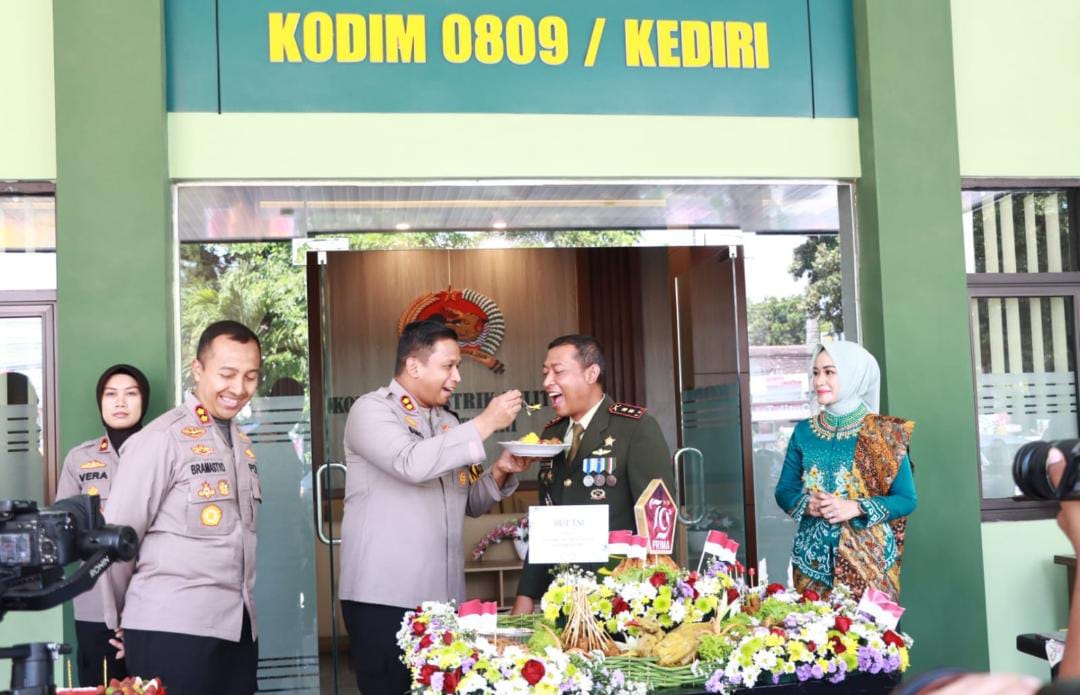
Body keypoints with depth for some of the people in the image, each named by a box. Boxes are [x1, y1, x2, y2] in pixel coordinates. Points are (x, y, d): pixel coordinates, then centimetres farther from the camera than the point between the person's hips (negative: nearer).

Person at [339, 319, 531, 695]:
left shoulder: (448, 422, 17)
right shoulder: (371, 410, -5)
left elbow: (471, 503, 20)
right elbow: (411, 463, -24)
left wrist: (500, 473, 0)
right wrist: (485, 424, -18)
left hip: (443, 596, 7)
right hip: (384, 596, -6)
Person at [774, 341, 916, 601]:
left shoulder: (883, 433, -2)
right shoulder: (804, 432, 7)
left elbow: (906, 499, -2)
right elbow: (784, 490, 11)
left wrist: (856, 508, -16)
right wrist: (807, 504, -10)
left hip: (869, 558, -2)